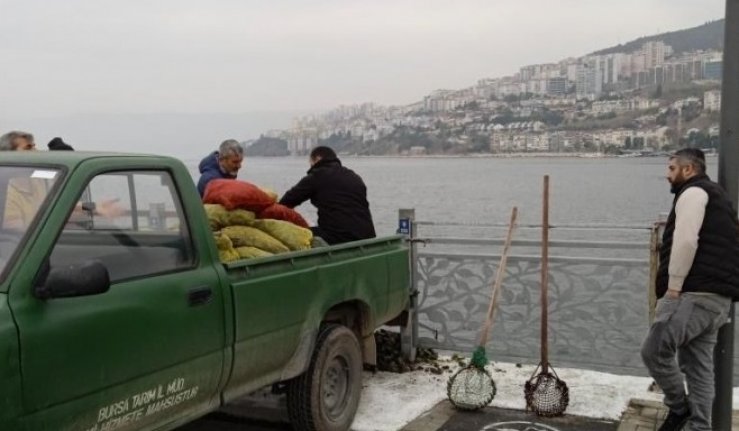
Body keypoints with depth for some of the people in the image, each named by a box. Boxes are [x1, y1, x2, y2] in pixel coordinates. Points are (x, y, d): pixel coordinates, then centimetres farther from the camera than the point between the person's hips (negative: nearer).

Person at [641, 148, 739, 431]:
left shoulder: (693, 192, -4)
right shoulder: (713, 195, 28)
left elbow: (685, 242, -18)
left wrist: (673, 287, -16)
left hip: (696, 293, -11)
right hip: (715, 295, 11)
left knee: (654, 350, -10)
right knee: (698, 365, 10)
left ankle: (679, 407, 4)